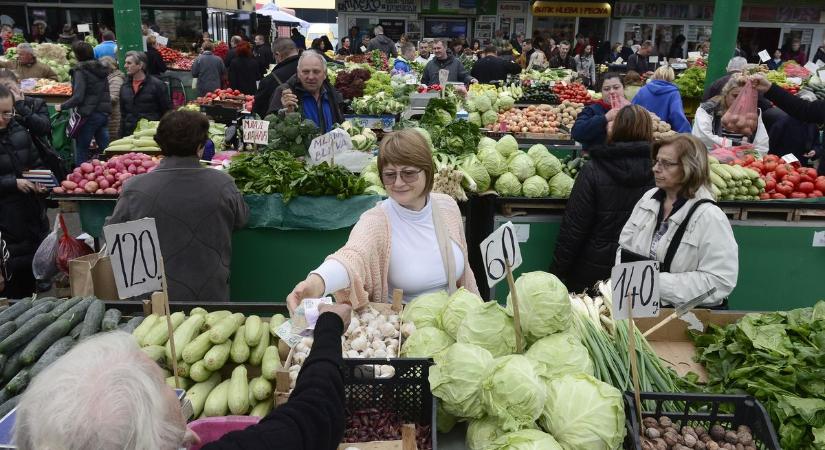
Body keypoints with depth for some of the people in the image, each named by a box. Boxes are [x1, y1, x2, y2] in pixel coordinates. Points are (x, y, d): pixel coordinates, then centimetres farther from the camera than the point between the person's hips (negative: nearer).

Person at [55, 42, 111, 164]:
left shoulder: (81, 70, -10)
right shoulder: (101, 69, 9)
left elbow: (78, 97, -15)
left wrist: (62, 106, -5)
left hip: (89, 114, -6)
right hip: (104, 113, 7)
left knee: (81, 149, 2)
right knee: (104, 148, 8)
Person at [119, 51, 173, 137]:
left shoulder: (157, 85, -4)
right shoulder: (124, 87, 13)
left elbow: (167, 112, -5)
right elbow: (123, 115, 19)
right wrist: (122, 136, 14)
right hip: (130, 135, 5)